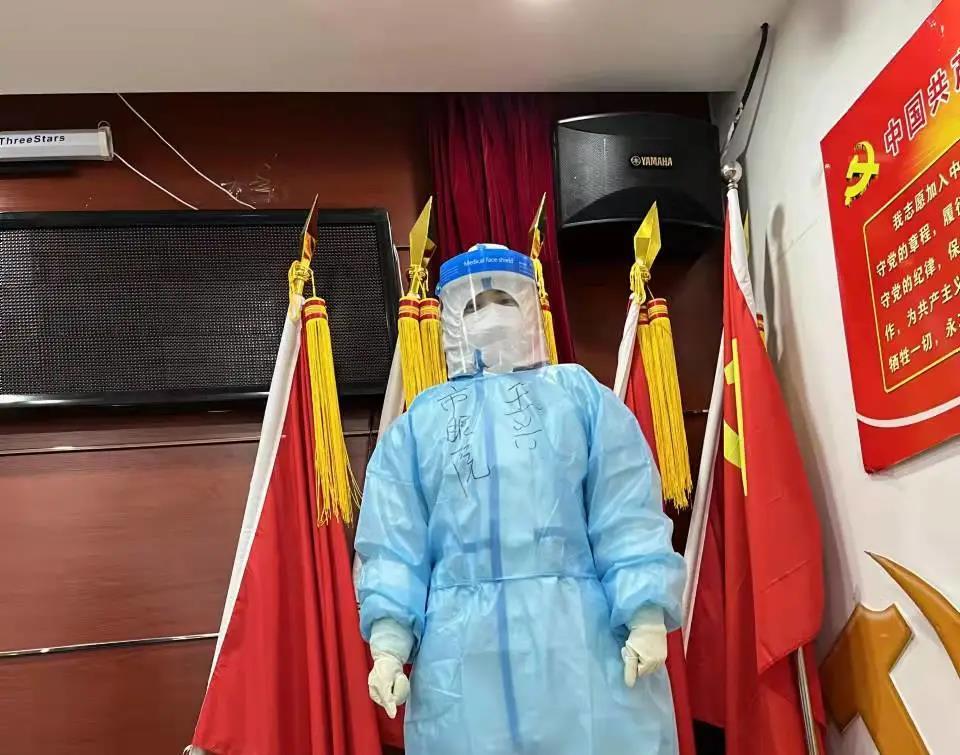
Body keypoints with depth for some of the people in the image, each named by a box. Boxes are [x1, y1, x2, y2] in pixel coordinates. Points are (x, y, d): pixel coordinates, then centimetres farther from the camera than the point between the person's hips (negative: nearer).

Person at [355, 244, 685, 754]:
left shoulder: (583, 396, 10)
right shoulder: (417, 425, 14)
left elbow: (628, 517, 2)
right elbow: (394, 543, 7)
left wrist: (647, 617, -9)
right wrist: (389, 640, -5)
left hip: (584, 639, 0)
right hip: (462, 654, 1)